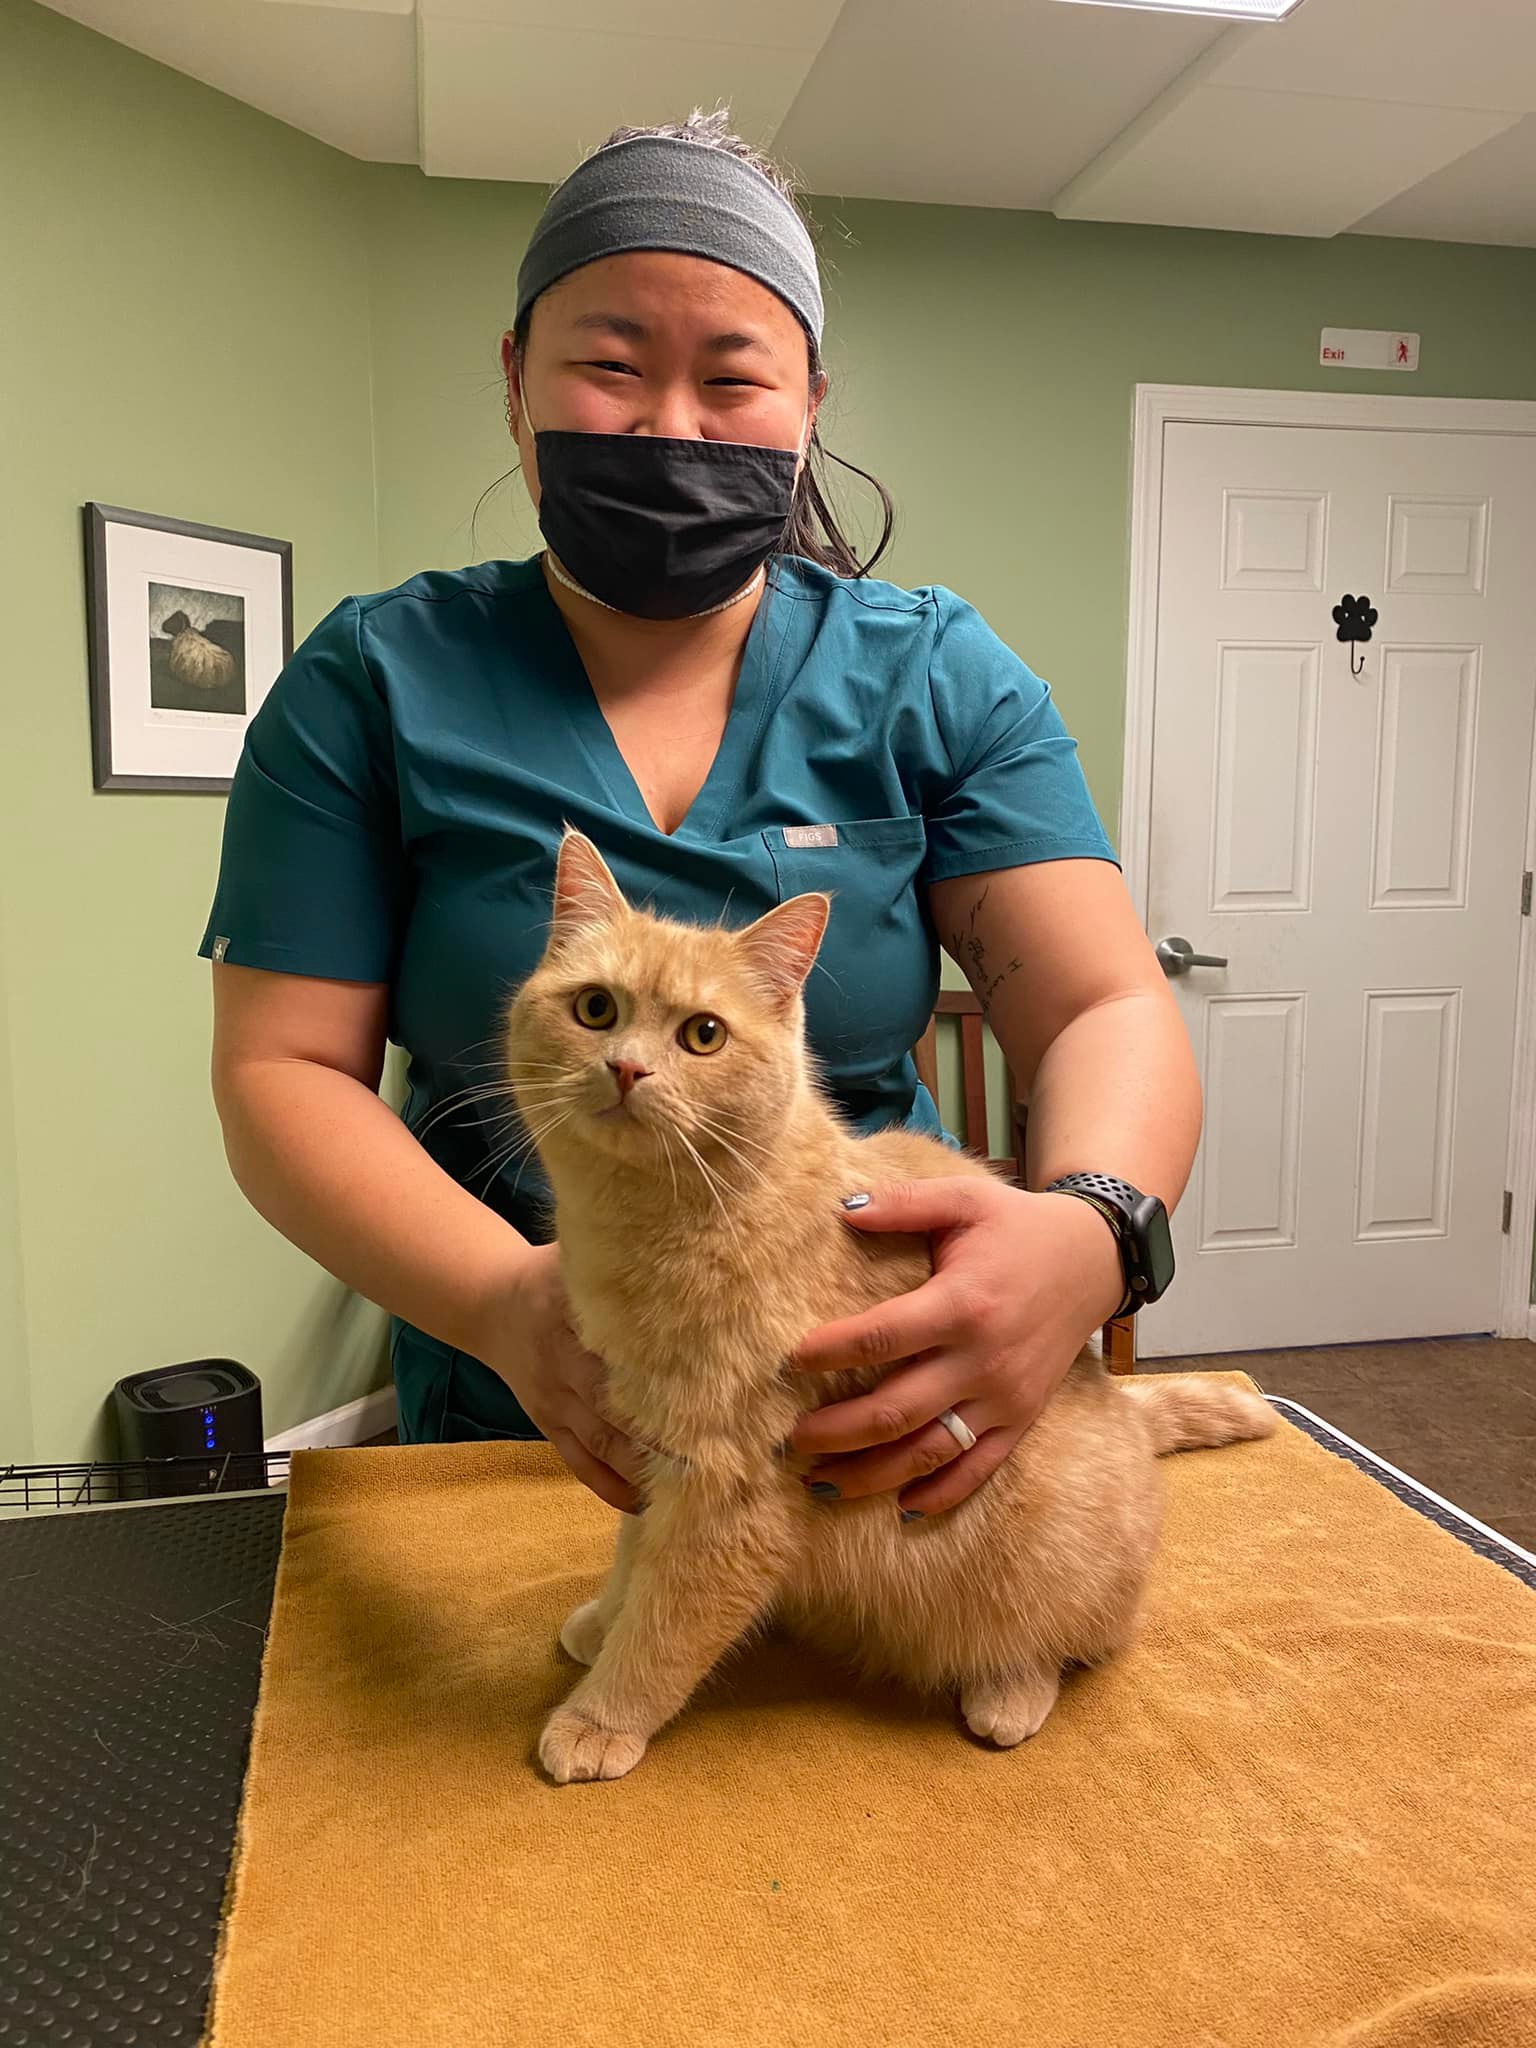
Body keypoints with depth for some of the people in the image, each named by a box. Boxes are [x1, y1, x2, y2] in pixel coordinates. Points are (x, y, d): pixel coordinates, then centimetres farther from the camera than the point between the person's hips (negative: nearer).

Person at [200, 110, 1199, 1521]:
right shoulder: (374, 681, -6)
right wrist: (502, 1301, -29)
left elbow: (1110, 1010, -11)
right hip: (507, 1430, 0)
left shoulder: (937, 675, -3)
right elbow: (281, 1072, -10)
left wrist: (1090, 1234, -34)